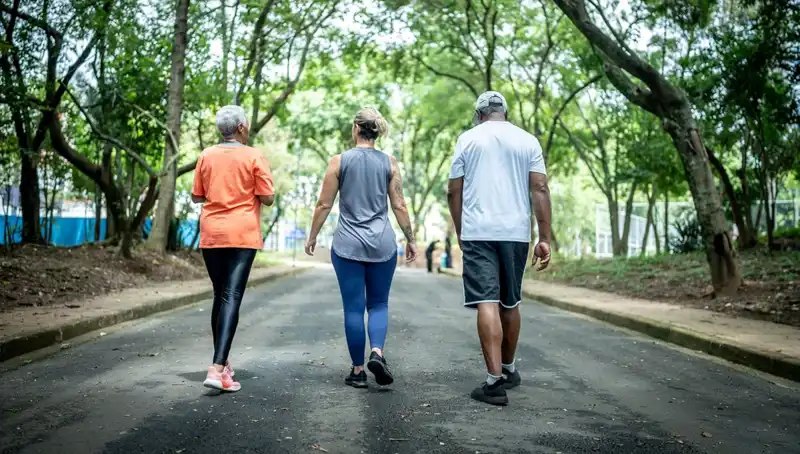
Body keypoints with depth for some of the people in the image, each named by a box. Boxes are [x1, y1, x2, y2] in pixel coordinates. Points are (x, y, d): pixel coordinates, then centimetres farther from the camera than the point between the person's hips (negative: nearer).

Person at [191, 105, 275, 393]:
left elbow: (196, 196, 12)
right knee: (232, 297, -9)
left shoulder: (206, 156, 6)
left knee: (220, 296, 16)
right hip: (242, 235, -4)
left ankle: (222, 362, 25)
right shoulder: (254, 157, -4)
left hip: (211, 235, 4)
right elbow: (268, 199, -5)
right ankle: (217, 368, -20)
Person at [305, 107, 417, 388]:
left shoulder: (339, 161, -2)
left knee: (353, 307, 5)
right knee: (378, 304, 13)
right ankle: (377, 352, -11)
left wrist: (312, 236, 11)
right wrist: (410, 239, 11)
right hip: (382, 244, 1)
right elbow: (399, 206, 1)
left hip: (347, 245, -1)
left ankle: (358, 370, 8)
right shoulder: (389, 163, 1)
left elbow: (324, 204, -1)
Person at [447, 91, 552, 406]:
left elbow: (454, 191, 5)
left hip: (477, 233, -2)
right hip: (515, 233, 3)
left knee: (487, 303, -7)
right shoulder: (527, 141, 9)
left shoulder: (468, 139, 6)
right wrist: (545, 238, 1)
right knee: (510, 304, 15)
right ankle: (509, 370, 30)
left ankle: (495, 380, -15)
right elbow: (540, 189, 0)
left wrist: (460, 232, 16)